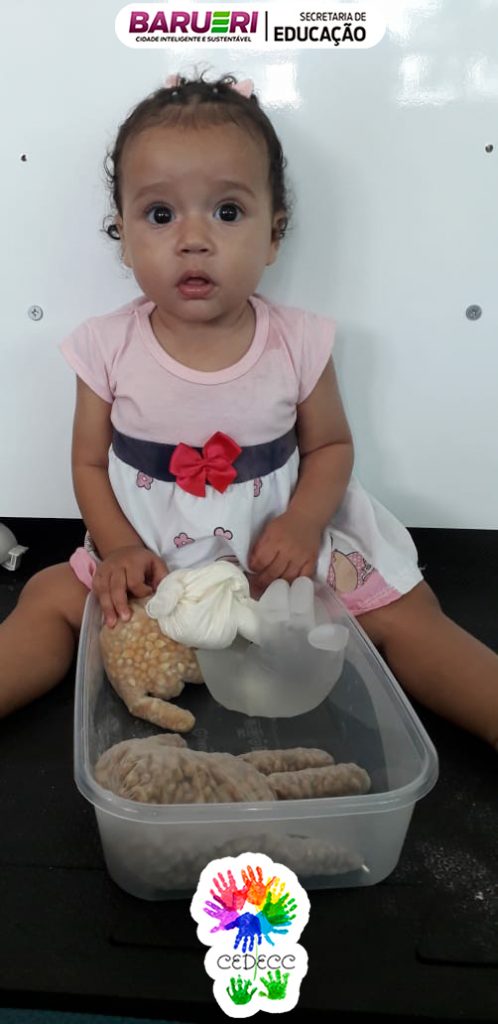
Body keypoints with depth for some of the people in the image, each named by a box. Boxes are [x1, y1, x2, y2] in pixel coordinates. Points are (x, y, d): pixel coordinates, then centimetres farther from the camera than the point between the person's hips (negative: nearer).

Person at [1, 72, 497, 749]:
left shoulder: (299, 343, -10)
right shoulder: (108, 349, -9)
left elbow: (331, 445, 1)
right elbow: (90, 463, -1)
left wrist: (303, 522, -17)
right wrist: (119, 547, -17)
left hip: (276, 559, 0)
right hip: (150, 565, 1)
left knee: (404, 611, -10)